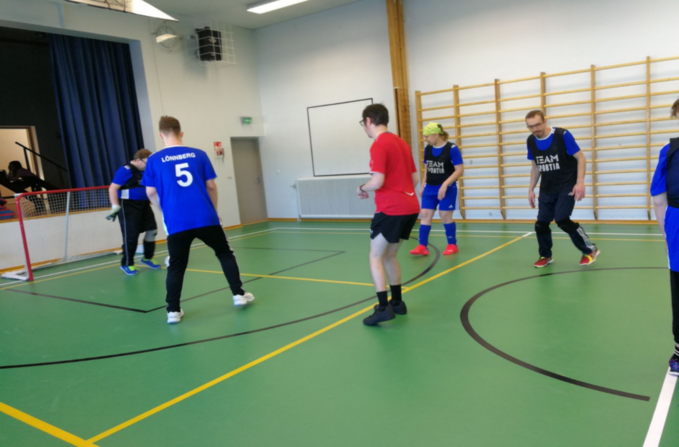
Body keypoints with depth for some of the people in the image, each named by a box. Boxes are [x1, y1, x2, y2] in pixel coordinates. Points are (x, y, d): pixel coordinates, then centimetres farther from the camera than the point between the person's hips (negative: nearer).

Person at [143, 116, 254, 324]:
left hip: (176, 222, 0)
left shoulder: (154, 160, 3)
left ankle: (173, 310, 9)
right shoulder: (199, 154, 5)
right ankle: (239, 294, 19)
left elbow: (151, 192, 8)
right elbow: (211, 186, 7)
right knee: (225, 254, 17)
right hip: (206, 217, 1)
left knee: (176, 266, 9)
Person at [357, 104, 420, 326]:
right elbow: (415, 178, 17)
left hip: (390, 210, -8)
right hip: (410, 207, 8)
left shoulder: (379, 145, -11)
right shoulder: (401, 142, 15)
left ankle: (383, 307, -3)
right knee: (389, 256, 19)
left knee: (376, 257, 2)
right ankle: (397, 302, 26)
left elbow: (378, 181, -19)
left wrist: (362, 189, -1)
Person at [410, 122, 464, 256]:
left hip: (447, 189, -5)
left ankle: (452, 245, 17)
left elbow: (460, 169, -15)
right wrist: (422, 185, 13)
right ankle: (422, 246, 1)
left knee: (445, 216, 0)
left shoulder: (451, 149, -13)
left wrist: (445, 185, -22)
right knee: (425, 215, -1)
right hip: (430, 188, 6)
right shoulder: (427, 149, 5)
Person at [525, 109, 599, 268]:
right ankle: (545, 255, 23)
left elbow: (581, 158, -12)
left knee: (562, 220, -17)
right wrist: (531, 189, 10)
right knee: (541, 223, 1)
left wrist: (580, 182, -21)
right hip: (547, 189, 5)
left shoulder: (562, 135, -16)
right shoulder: (531, 141, -1)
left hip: (567, 186, -5)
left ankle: (590, 250, 3)